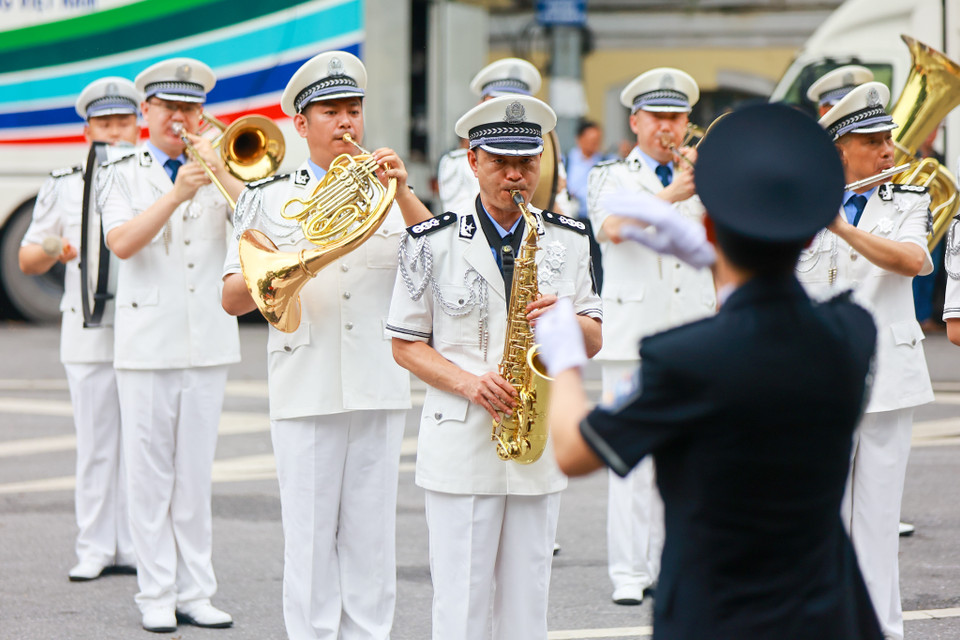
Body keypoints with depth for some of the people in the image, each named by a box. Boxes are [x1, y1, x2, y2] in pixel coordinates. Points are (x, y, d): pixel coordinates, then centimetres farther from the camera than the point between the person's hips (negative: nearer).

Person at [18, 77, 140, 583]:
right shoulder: (65, 188, 8)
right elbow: (26, 260, 11)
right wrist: (51, 251, -11)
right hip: (88, 336, 0)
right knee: (95, 446, 2)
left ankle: (137, 548, 7)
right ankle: (94, 550, 7)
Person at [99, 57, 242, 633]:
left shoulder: (221, 173, 10)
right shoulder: (124, 175, 5)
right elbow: (121, 242, -13)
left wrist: (221, 176, -20)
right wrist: (176, 194, -24)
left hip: (209, 342, 2)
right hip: (147, 341, -1)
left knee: (196, 473, 5)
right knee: (151, 473, 0)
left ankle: (195, 593, 9)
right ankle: (157, 596, 5)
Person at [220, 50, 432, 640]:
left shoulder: (388, 191, 11)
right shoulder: (271, 198, 6)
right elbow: (232, 299, 1)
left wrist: (402, 194, -18)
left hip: (380, 387, 2)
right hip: (305, 389, -2)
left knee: (371, 536, 4)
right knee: (311, 540, -2)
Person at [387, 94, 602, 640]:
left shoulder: (568, 240, 8)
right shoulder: (434, 243, -1)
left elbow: (594, 339, 11)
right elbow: (406, 344, 2)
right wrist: (467, 382, -14)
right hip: (460, 446, -3)